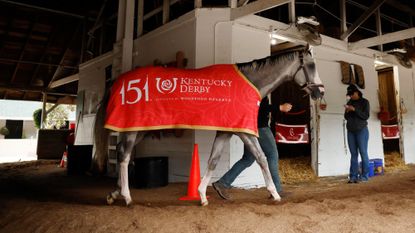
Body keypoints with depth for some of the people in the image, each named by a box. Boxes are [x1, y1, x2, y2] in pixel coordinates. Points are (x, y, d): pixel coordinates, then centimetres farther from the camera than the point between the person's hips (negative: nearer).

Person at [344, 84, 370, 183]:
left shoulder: (364, 102, 2)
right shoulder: (349, 102, 13)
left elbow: (366, 116, -8)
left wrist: (354, 110, -16)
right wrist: (347, 111, -7)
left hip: (361, 130, -4)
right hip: (350, 131, 4)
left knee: (363, 153, -5)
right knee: (353, 154, 0)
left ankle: (364, 176, -1)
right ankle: (353, 176, -2)